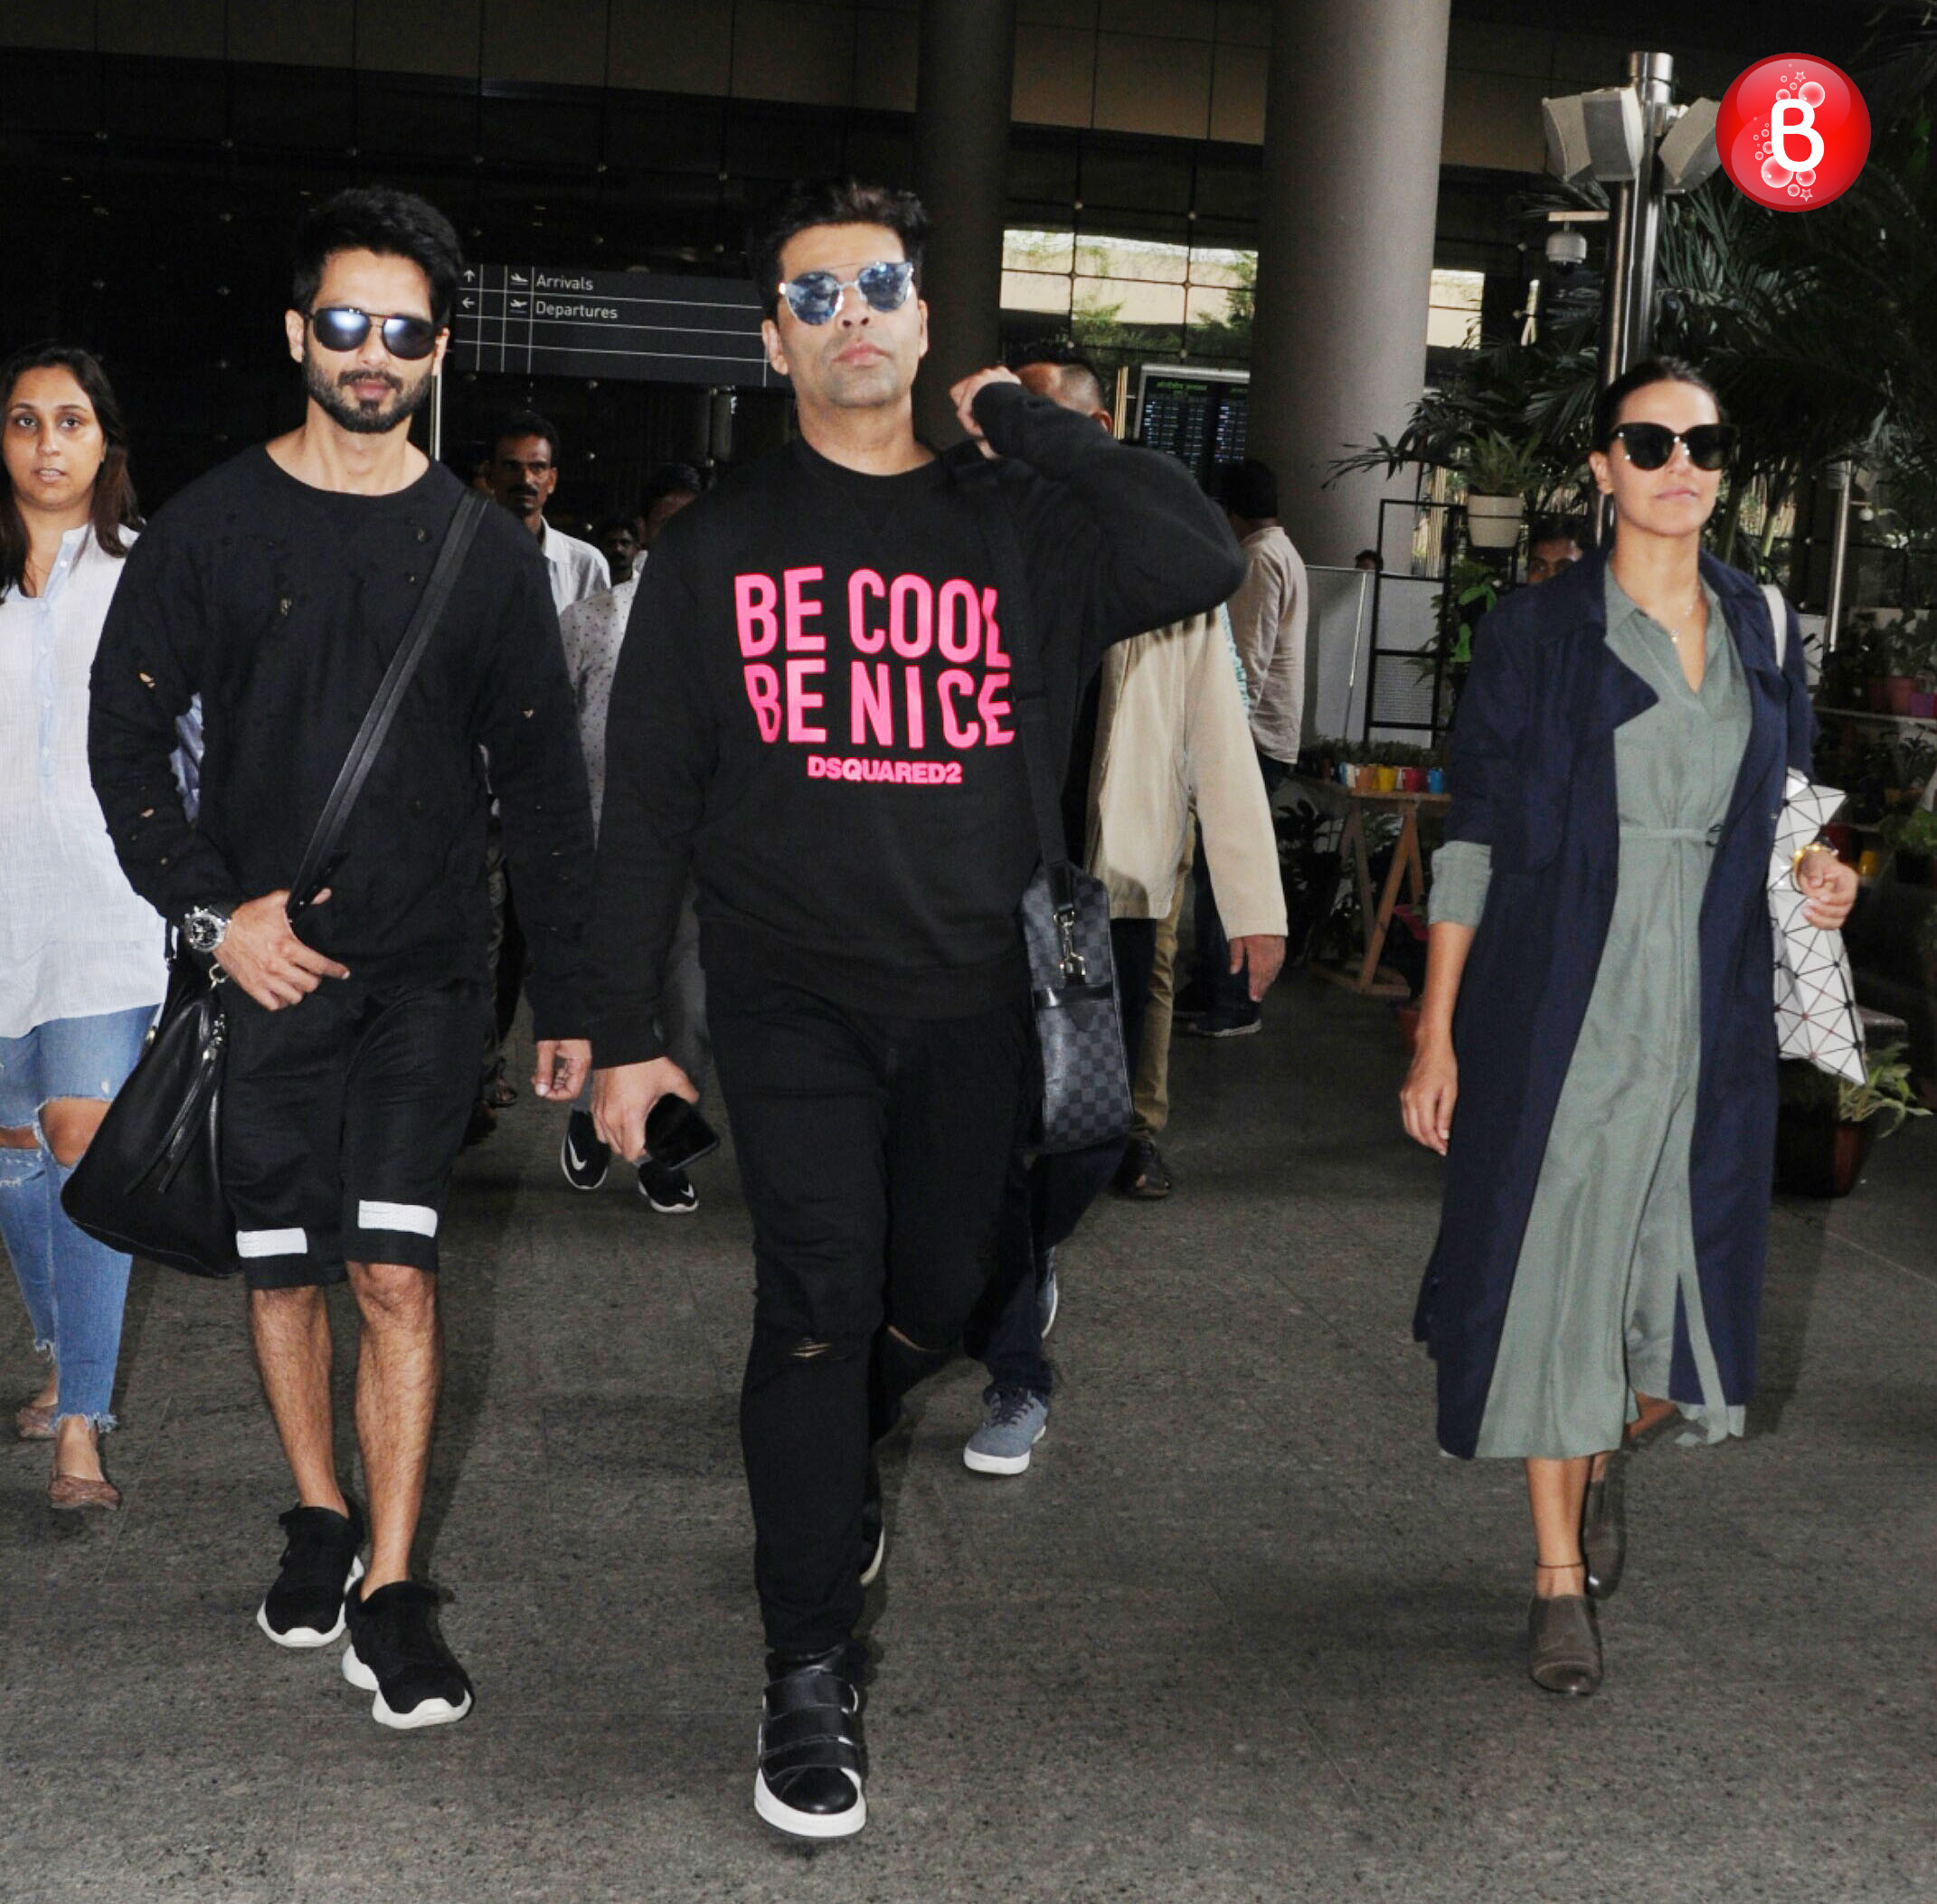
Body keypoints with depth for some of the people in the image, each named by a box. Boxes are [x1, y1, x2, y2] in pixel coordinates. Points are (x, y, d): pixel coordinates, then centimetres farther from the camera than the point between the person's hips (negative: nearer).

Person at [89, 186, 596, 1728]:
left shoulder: (487, 550, 4)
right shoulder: (214, 527, 2)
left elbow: (544, 784, 7)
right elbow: (126, 734, 4)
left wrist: (569, 995, 4)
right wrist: (211, 908, -9)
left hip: (427, 968, -1)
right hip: (261, 964, 1)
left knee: (395, 1265, -9)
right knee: (282, 1264, 10)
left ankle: (392, 1590, -1)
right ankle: (320, 1517, 31)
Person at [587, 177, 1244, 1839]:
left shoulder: (1021, 527, 6)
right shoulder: (719, 545, 4)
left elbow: (1206, 565, -11)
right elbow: (646, 799, 3)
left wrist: (1027, 421, -7)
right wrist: (626, 1028, -1)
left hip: (971, 999, 2)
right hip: (792, 997, -2)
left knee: (931, 1302, 14)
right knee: (822, 1303, -12)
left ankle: (826, 1479, 46)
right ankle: (811, 1676, 0)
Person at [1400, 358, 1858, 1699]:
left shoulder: (1761, 630, 9)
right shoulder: (1537, 633, -2)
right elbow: (1474, 842, -3)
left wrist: (1816, 879, -2)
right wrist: (1437, 1034, -7)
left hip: (1707, 1020, 3)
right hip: (1559, 1008, -3)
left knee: (1689, 1302, 4)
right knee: (1553, 1274, 2)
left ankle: (1612, 1450, 38)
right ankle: (1561, 1578, 18)